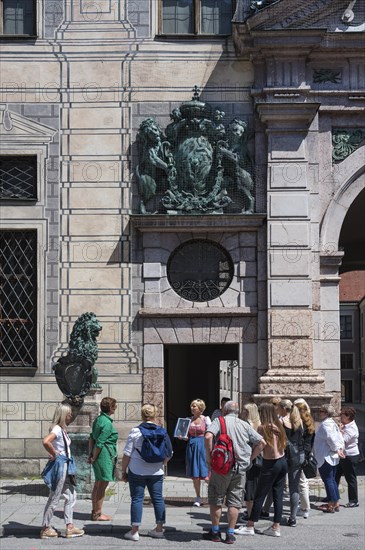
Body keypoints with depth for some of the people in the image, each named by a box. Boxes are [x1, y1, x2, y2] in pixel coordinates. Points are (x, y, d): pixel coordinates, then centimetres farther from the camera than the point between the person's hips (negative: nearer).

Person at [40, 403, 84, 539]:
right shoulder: (57, 429, -18)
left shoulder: (62, 429, 10)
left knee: (71, 496, 12)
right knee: (54, 498, 0)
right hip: (59, 465, -10)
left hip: (65, 466, 10)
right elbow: (45, 442, -35)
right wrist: (54, 454, -21)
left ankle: (70, 527, 16)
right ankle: (45, 529, 10)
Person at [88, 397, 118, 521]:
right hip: (105, 455, -10)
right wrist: (94, 458, -10)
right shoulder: (107, 423, -17)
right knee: (103, 484, -3)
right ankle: (97, 514, 2)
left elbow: (92, 438, 13)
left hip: (98, 454, 10)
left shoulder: (98, 419, 12)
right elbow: (99, 443, -18)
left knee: (98, 484, 16)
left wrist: (90, 454, 12)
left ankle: (95, 511, 24)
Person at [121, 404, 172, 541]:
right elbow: (169, 454, 6)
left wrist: (123, 471, 3)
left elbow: (127, 454, -7)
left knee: (137, 499, 2)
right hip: (156, 472, 3)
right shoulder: (162, 432, 1)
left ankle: (134, 531, 2)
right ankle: (159, 529, 16)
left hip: (137, 472, -2)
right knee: (158, 499, 11)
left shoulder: (135, 431, -7)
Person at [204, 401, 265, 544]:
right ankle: (230, 534, 8)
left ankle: (215, 532, 14)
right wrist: (250, 458, 10)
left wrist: (209, 456, -9)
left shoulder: (219, 421, -1)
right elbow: (262, 442, 6)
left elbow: (208, 437, -19)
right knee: (234, 502, 8)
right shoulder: (245, 425, 10)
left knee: (215, 500, 10)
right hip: (241, 468, 3)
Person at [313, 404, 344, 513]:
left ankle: (331, 505, -1)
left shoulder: (325, 424, -17)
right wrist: (340, 449, 3)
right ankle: (336, 503, 18)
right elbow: (340, 438, 12)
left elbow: (331, 438, -25)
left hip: (325, 457, -10)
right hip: (333, 458, 10)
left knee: (327, 480, -4)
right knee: (332, 480, 15)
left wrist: (336, 449, -13)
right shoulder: (333, 423, 13)